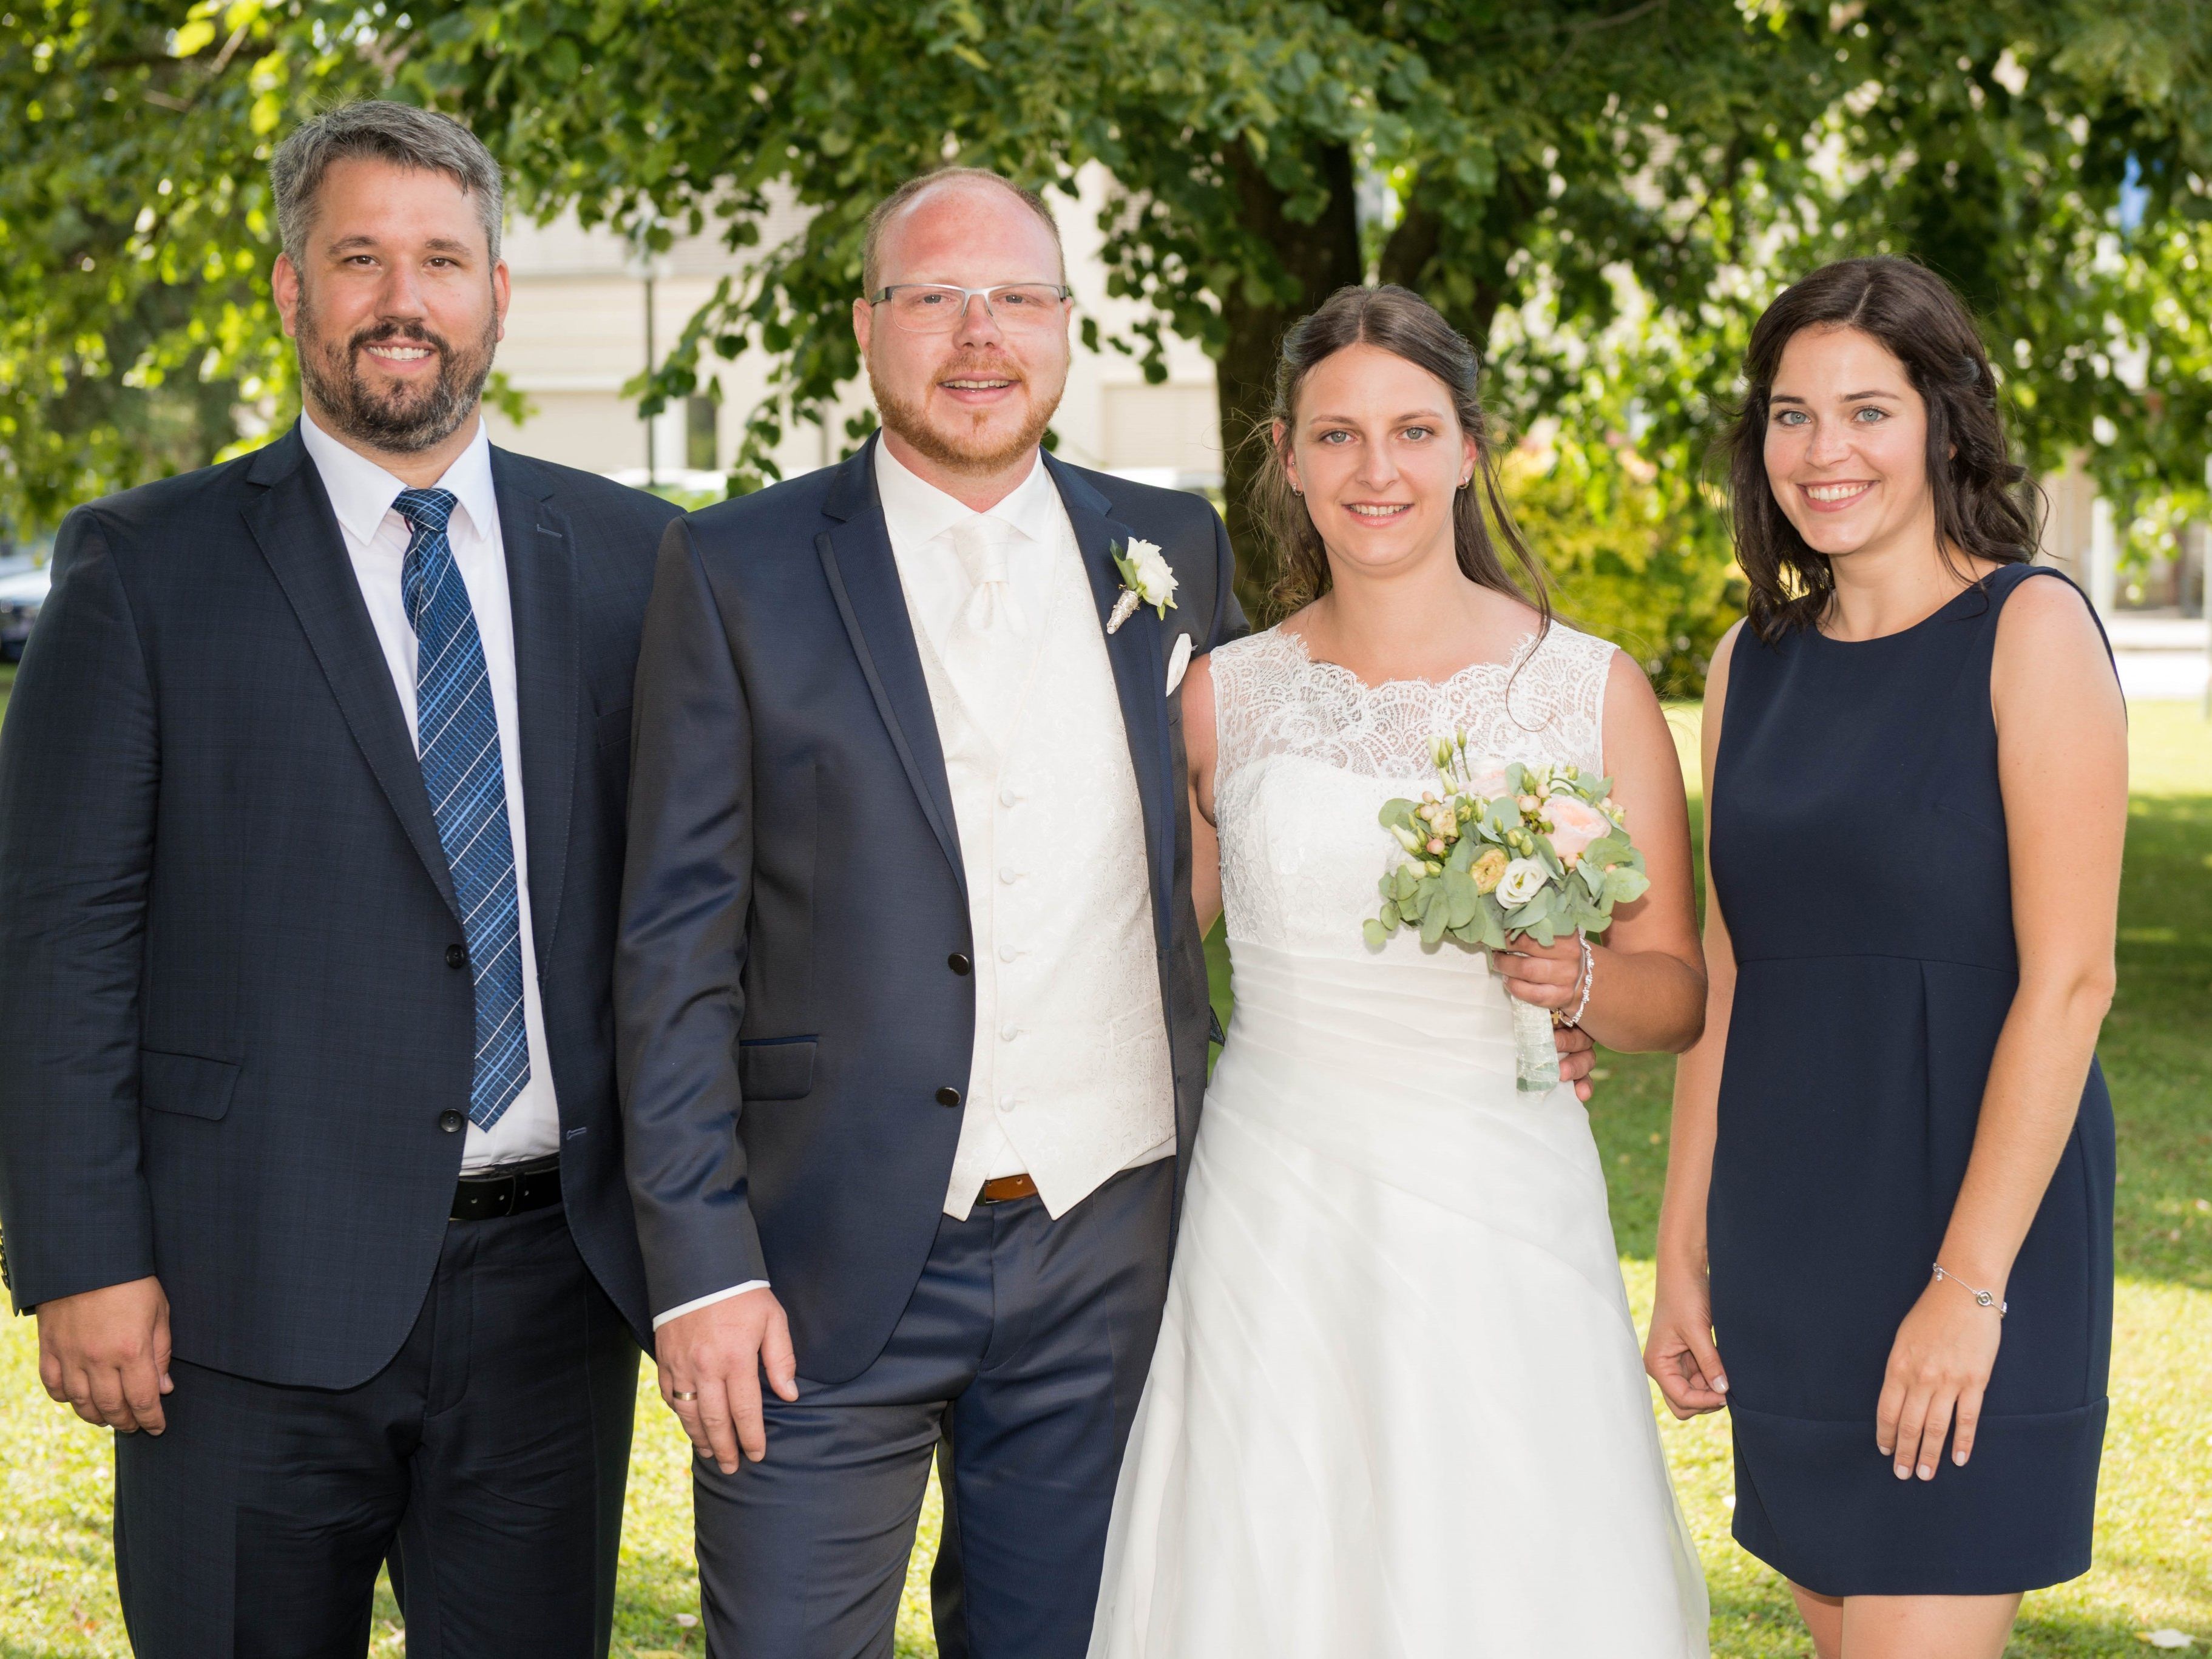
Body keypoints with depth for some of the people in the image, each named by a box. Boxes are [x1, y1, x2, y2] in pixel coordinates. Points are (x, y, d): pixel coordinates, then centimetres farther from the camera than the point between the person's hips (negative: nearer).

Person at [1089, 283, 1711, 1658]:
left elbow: (1680, 991, 5)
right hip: (1276, 1221, 1)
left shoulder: (1594, 690, 2)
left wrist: (1579, 983, -14)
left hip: (1502, 1220, -1)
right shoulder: (1226, 696, 5)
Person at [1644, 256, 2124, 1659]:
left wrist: (1972, 1281, -18)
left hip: (1974, 1215, -6)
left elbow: (2069, 978, -14)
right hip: (1787, 1231, 6)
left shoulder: (2030, 630, -8)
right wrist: (1685, 1254, 9)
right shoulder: (1756, 662, 10)